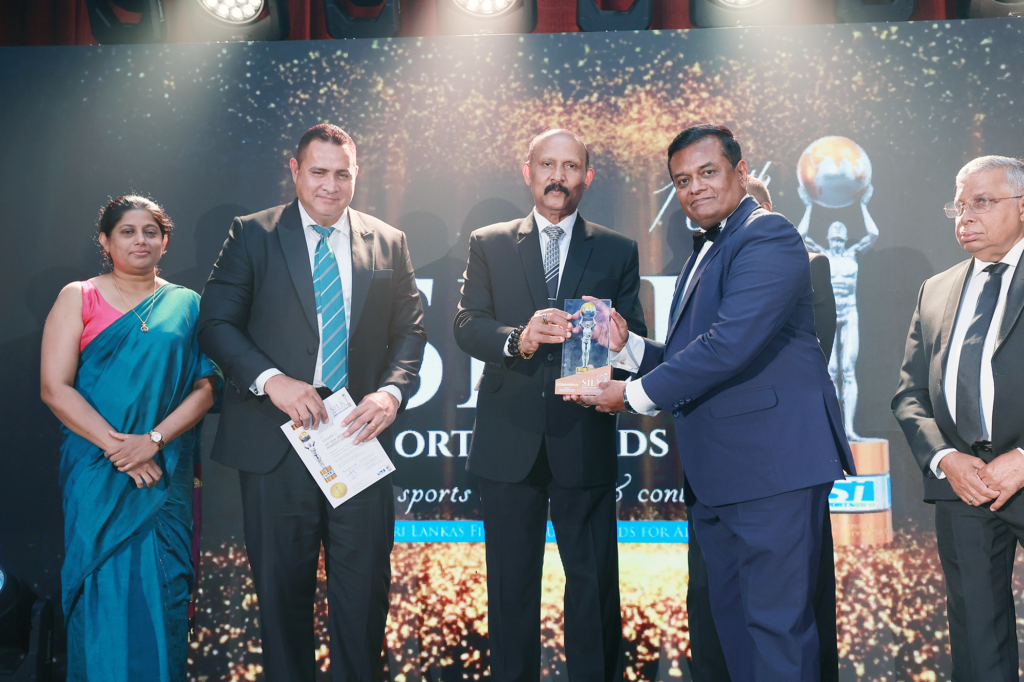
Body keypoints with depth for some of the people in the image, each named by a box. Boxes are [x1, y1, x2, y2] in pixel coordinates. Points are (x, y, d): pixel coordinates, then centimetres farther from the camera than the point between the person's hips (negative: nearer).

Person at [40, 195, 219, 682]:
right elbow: (55, 387, -4)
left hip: (166, 473, 1)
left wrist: (154, 440, -14)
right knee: (102, 591, 1)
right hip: (96, 472, -1)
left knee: (161, 591, 3)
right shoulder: (78, 297, 5)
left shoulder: (186, 305, 9)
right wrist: (117, 445, -13)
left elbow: (205, 386, 1)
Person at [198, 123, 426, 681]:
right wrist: (271, 380, -17)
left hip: (359, 431, 2)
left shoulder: (389, 243, 10)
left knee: (364, 587, 7)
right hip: (275, 440, -1)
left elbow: (409, 331, 9)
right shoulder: (252, 235, 3)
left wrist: (392, 391, -10)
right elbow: (216, 322, -2)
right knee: (282, 588, 11)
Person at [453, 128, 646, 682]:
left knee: (595, 585, 4)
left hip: (584, 444, 0)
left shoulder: (618, 252, 10)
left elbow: (634, 338, 4)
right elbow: (467, 325, 0)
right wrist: (517, 340, -20)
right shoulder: (488, 245, 10)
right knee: (510, 587, 11)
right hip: (509, 443, 1)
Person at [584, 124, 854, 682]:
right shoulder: (702, 255, 21)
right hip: (713, 474, 10)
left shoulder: (767, 237, -11)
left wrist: (636, 395, -14)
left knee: (776, 623, -3)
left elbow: (729, 345, -22)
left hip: (773, 464, -10)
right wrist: (627, 347, 5)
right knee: (730, 618, 18)